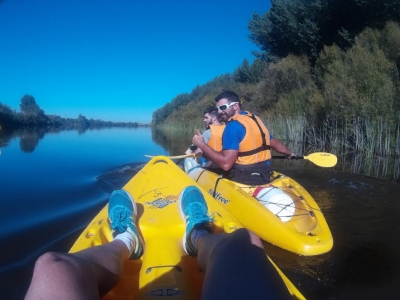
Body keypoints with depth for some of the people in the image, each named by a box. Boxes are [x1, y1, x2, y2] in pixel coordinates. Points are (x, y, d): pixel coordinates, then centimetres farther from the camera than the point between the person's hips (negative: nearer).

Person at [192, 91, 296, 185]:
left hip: (246, 181, -9)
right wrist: (290, 153, 42)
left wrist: (201, 144, -15)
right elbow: (276, 144, 21)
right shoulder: (255, 120, 11)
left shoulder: (233, 125, -15)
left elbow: (226, 164, -24)